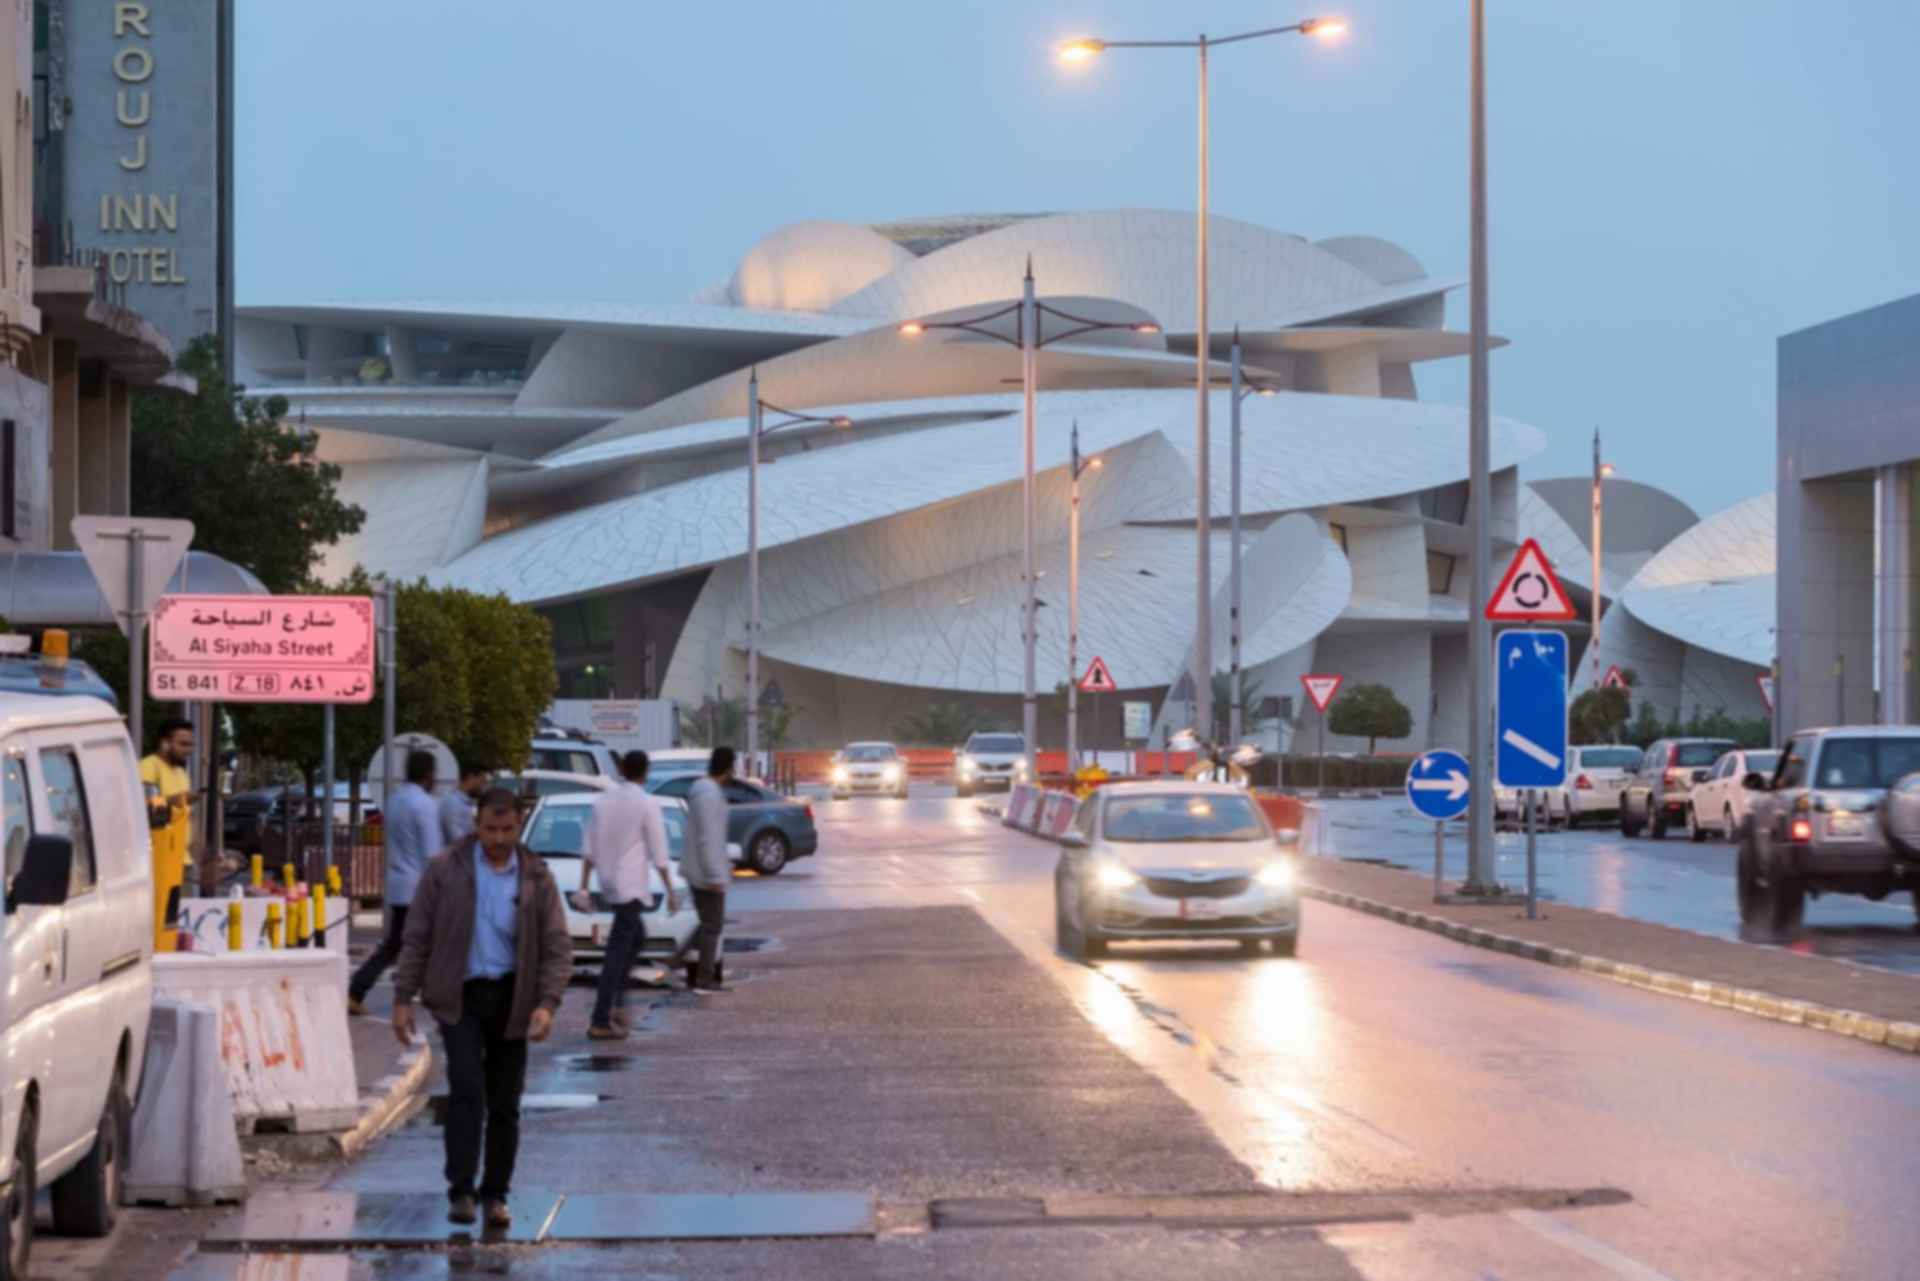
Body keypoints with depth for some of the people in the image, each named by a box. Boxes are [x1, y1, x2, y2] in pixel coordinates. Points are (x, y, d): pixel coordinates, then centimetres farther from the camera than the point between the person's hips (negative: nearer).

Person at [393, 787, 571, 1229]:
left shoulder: (536, 878, 3)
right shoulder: (445, 871, -1)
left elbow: (558, 946, 0)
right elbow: (417, 937, 2)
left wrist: (548, 1002, -14)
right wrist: (403, 998, -3)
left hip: (511, 998, 2)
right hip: (460, 996, -2)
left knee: (505, 1103, 5)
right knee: (467, 1089, -16)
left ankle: (495, 1195, 16)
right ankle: (461, 1191, -12)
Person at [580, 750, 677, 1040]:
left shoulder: (603, 801, 8)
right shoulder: (647, 804, -10)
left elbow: (590, 849, 10)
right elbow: (659, 853, -10)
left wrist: (584, 888, 14)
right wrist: (671, 891, -2)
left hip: (609, 882, 7)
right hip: (631, 885, -7)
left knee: (636, 937, 24)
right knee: (618, 951, -6)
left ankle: (614, 1004, 19)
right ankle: (601, 1022, -9)